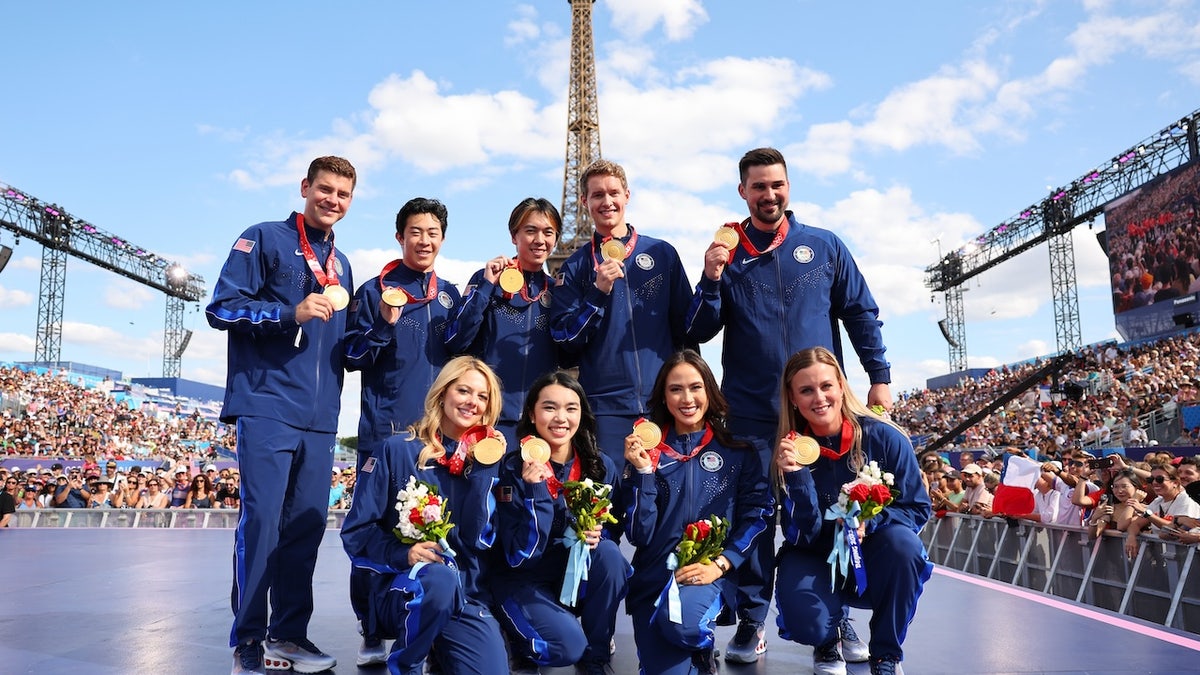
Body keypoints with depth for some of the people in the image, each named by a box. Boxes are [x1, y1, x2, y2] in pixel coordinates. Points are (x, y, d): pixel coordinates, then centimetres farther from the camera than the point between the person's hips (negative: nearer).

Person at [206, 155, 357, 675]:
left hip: (320, 418, 6)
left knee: (306, 525, 6)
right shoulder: (265, 239, 3)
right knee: (261, 521, -7)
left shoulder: (341, 265, 21)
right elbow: (222, 308, -5)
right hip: (268, 408, -5)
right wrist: (292, 312, -16)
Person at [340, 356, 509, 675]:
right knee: (440, 577, -37)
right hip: (400, 587, -2)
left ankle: (440, 647, 13)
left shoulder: (483, 459, 6)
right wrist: (402, 553, -21)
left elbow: (479, 539, -6)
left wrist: (484, 468, -11)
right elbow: (356, 531, -4)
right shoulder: (397, 450, -3)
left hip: (467, 595, 3)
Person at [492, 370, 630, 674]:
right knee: (568, 645, -28)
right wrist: (536, 490, -34)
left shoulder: (601, 465, -8)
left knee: (608, 554, -27)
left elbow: (614, 527, 6)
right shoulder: (513, 469, -17)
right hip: (525, 579, -4)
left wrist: (598, 534, -19)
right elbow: (521, 555, -22)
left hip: (580, 574, 4)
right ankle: (523, 648, 8)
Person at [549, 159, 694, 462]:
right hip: (605, 406, -1)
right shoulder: (575, 266, 6)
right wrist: (598, 292, -13)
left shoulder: (663, 253, 7)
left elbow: (686, 325, 11)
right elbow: (564, 340, -1)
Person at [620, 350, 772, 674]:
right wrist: (642, 471, -13)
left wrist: (720, 564, -13)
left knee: (681, 621, -32)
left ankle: (703, 649, 4)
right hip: (653, 575, 1)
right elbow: (639, 535, -2)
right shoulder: (646, 449, 4)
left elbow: (757, 513, -1)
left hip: (709, 572, -1)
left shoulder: (738, 450, 5)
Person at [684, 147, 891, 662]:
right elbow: (699, 333, 2)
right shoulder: (727, 253, 6)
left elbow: (862, 314, 9)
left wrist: (879, 377, 2)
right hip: (751, 413, 0)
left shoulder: (825, 246, 7)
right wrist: (712, 279, -13)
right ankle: (750, 622, 15)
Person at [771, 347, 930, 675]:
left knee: (901, 540, -32)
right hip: (817, 561, -1)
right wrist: (797, 476, -32)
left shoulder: (883, 436, -16)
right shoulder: (790, 451, -14)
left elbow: (918, 509, -7)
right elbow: (801, 537, -16)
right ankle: (828, 639, 12)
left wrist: (868, 522, -26)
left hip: (874, 560, 1)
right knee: (805, 622, -30)